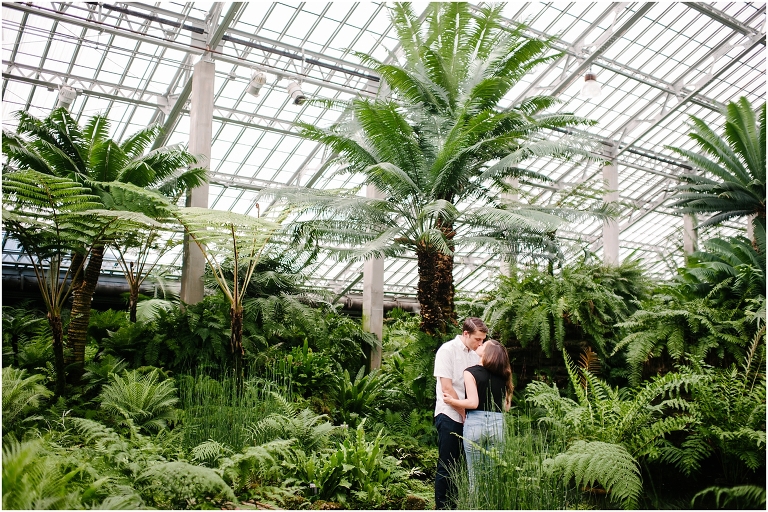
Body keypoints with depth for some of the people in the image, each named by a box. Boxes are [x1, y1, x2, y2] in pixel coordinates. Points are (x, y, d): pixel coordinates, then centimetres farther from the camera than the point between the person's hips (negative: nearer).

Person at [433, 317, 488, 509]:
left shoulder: (475, 355, 9)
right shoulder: (448, 350, -10)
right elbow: (447, 387, -13)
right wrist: (464, 415, -10)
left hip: (468, 419, 6)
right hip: (450, 416, -6)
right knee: (446, 466, 2)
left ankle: (456, 505, 22)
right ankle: (442, 506, 13)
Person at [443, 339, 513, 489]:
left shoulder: (471, 372, -6)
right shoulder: (503, 376, 7)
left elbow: (473, 402, -15)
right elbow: (507, 406, 9)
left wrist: (452, 401, -2)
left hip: (475, 423, -4)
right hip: (498, 424, 4)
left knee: (475, 475, 6)